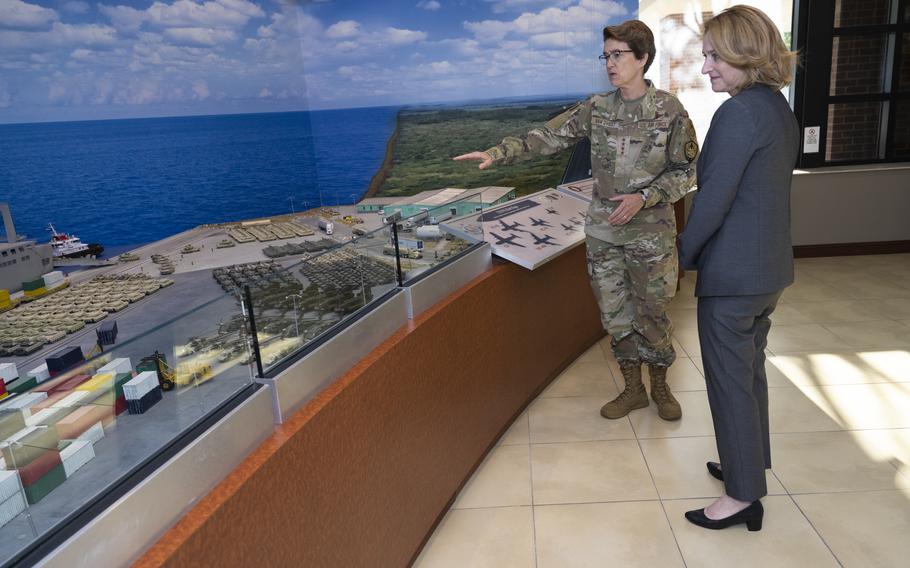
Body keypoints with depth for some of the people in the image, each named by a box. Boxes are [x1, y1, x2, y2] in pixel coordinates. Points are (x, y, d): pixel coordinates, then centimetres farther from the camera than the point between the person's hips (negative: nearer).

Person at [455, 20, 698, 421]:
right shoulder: (595, 108, 2)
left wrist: (644, 197, -17)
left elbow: (686, 172, -3)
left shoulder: (669, 111, -7)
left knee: (652, 313, 8)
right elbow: (546, 138, -1)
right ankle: (632, 389, 28)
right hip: (602, 232, 3)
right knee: (615, 313, 10)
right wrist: (497, 153, -12)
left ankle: (660, 386, 31)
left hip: (650, 234, -3)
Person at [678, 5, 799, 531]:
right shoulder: (779, 107, 9)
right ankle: (750, 465, 37)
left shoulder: (739, 112, -20)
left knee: (730, 380, 3)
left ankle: (744, 496, 16)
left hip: (732, 273, -9)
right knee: (751, 370, 21)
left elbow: (715, 196, -21)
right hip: (770, 266, 9)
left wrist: (684, 253, -6)